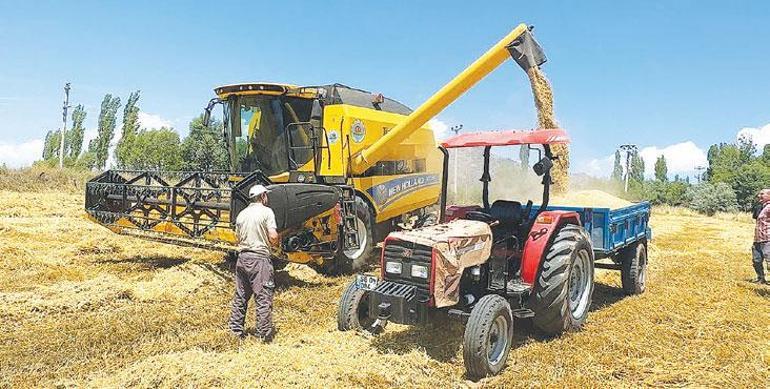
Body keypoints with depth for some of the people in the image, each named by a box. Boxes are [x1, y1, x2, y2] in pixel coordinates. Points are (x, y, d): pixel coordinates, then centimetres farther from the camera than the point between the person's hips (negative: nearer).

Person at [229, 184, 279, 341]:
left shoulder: (242, 214, 13)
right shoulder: (266, 211, -7)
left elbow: (238, 238, 16)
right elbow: (273, 237, -14)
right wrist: (274, 243, 6)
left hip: (242, 257, 7)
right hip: (259, 258, -7)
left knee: (240, 296, 15)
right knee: (263, 298, -1)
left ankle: (236, 329, 22)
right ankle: (265, 332, 3)